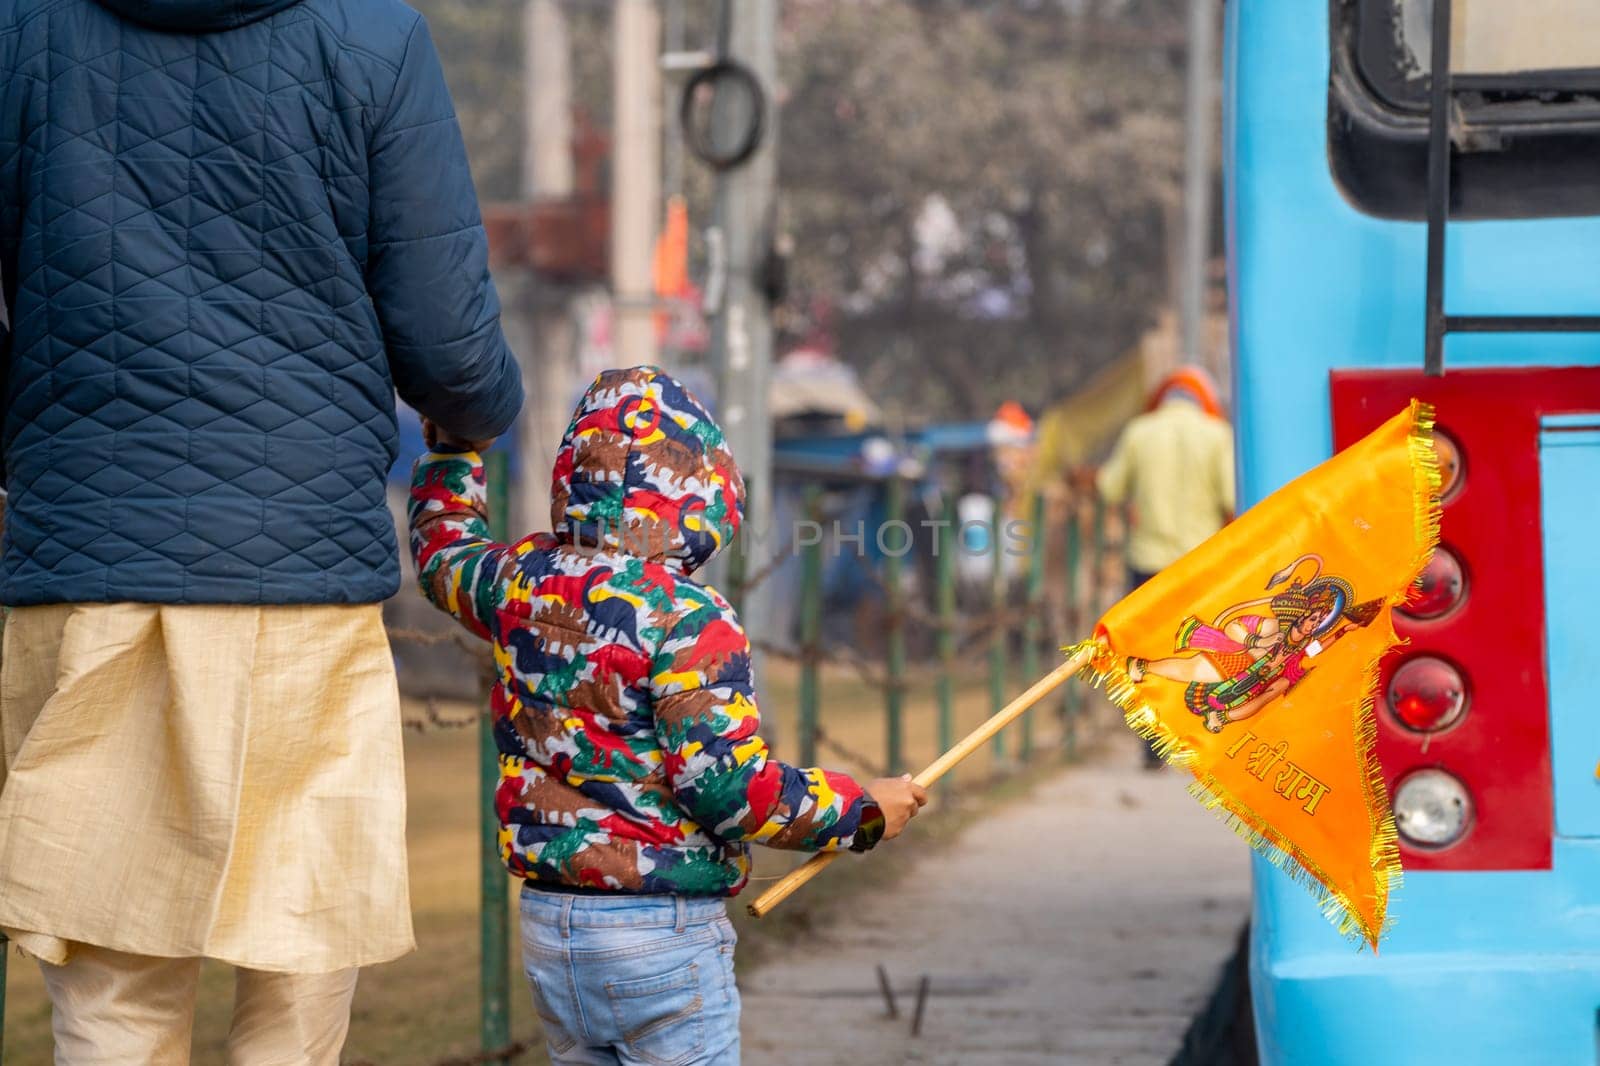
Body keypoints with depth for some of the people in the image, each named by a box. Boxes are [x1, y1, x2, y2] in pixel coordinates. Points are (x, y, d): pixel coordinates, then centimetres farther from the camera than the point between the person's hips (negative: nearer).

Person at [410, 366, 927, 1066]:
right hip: (660, 931, -6)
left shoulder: (520, 582, 3)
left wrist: (453, 441, 42)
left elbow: (441, 548, 27)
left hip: (546, 928, 7)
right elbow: (726, 784, -21)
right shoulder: (689, 620, -18)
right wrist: (864, 812, -9)